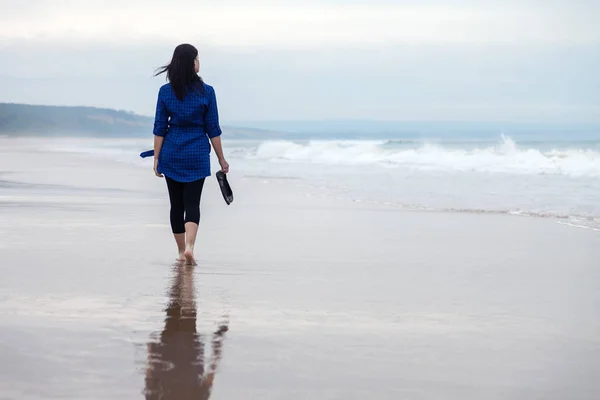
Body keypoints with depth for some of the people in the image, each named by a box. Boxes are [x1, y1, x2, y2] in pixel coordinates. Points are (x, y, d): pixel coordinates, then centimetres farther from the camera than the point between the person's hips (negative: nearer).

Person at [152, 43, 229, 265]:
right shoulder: (206, 92, -6)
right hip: (197, 154, -2)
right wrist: (221, 159, 5)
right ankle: (189, 246, -21)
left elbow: (159, 128, -1)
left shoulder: (165, 91, -2)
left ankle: (181, 251, 18)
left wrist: (157, 157, 5)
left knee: (176, 204, 11)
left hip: (171, 153, 2)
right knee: (192, 203, 0)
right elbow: (213, 129, -3)